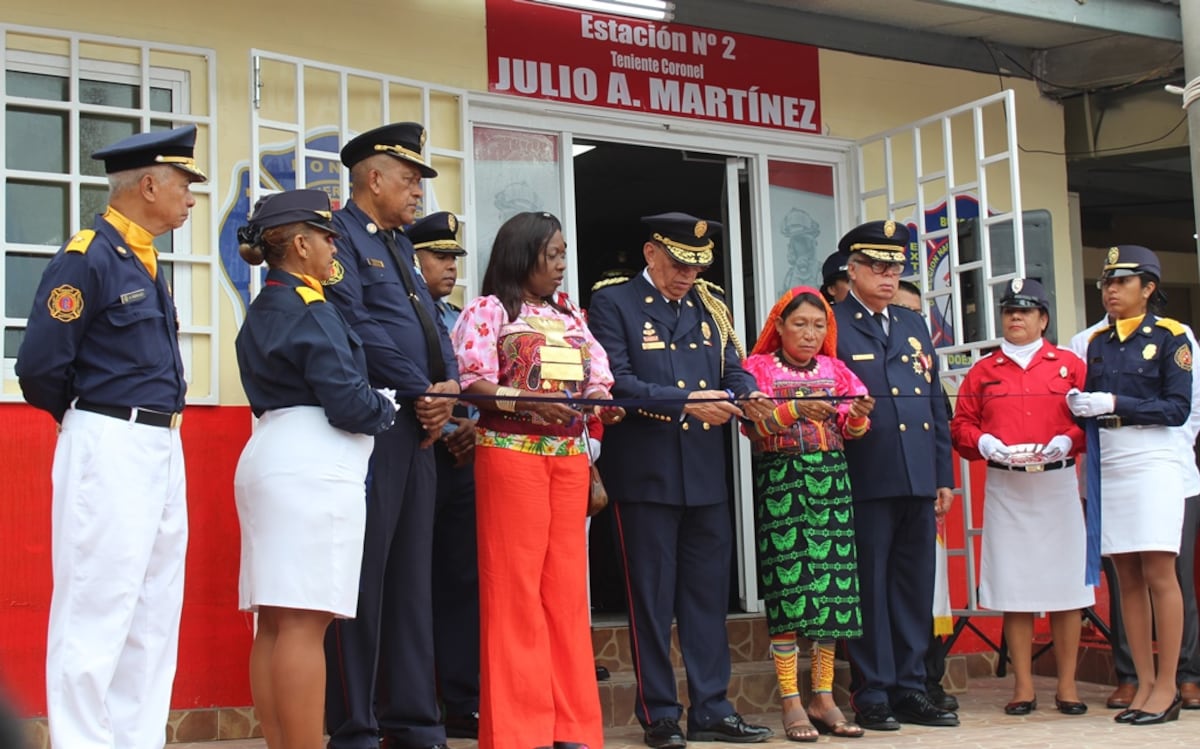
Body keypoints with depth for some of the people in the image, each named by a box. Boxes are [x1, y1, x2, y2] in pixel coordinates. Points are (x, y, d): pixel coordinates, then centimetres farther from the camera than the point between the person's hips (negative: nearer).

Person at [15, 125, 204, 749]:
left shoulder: (145, 264, 16)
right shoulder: (87, 257, -12)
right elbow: (40, 368, -15)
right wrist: (85, 418, 1)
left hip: (163, 450, 9)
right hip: (111, 447, -9)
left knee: (155, 618, 12)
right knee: (97, 616, -4)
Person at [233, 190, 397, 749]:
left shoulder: (262, 311, 18)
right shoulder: (309, 310, -10)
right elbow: (348, 402, -17)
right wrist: (388, 409, 3)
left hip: (267, 459, 10)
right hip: (313, 467, -10)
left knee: (275, 623, 8)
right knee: (305, 622, -10)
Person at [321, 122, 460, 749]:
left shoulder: (399, 246, 23)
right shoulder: (340, 235, -5)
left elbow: (432, 326, 19)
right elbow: (355, 326, -16)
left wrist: (447, 386, -1)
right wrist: (422, 391, -12)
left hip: (417, 429, 9)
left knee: (412, 578, 11)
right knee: (361, 578, -5)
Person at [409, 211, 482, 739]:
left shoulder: (461, 320, 18)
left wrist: (474, 424, -1)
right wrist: (444, 429, -15)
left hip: (462, 462, 7)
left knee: (462, 580, 6)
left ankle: (463, 704, 12)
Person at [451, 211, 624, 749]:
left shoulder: (571, 320, 18)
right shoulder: (488, 311, 1)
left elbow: (596, 384, 13)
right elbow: (473, 383, -9)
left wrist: (604, 407, -9)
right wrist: (531, 404, -22)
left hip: (569, 458, 6)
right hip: (511, 454, -5)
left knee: (566, 586, 5)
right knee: (515, 586, -5)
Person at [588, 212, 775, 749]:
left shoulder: (710, 306, 15)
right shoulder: (612, 303, -2)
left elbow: (733, 368, 11)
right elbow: (617, 382, -13)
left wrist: (747, 395, -12)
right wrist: (685, 402, -22)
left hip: (706, 472, 5)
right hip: (644, 472, -5)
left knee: (708, 593, 8)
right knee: (652, 598, 1)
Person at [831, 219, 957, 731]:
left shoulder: (914, 326, 19)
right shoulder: (829, 325, 0)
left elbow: (937, 405, 19)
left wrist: (944, 476, 13)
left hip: (919, 481, 6)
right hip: (865, 480, -6)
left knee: (916, 590, 9)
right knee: (869, 589, -1)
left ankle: (910, 691, 17)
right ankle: (872, 697, 6)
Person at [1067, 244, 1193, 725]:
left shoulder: (1169, 337, -1)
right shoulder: (1097, 342, 14)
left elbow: (1178, 408, -8)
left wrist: (1114, 404, -16)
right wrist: (1079, 407, -7)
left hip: (1153, 465, -5)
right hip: (1108, 467, 5)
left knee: (1159, 575, -5)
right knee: (1128, 580, 4)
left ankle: (1167, 687, 0)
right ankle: (1144, 685, 7)